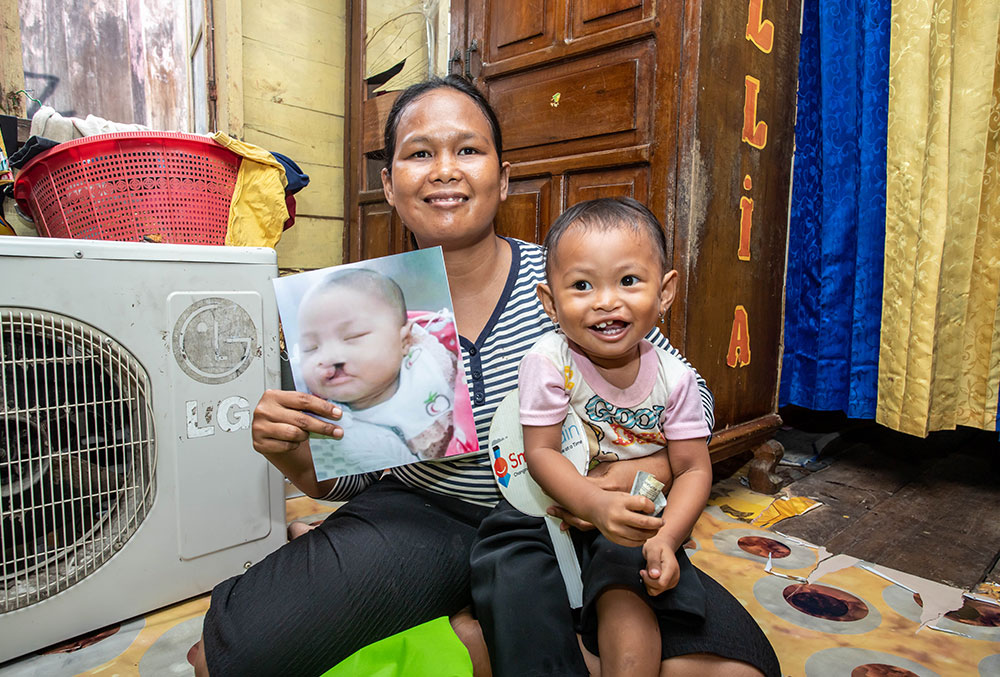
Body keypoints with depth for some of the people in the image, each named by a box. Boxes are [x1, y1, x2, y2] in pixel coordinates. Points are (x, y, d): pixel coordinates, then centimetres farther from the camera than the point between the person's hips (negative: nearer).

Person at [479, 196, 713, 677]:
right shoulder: (549, 362, -16)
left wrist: (665, 537, -21)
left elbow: (693, 468, -5)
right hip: (555, 509, 0)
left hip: (635, 526, 1)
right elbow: (541, 453, -16)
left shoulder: (674, 378, -9)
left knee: (625, 598, -23)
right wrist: (597, 505, -33)